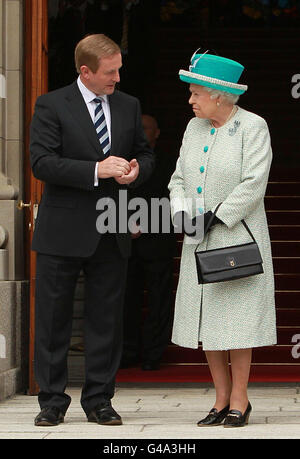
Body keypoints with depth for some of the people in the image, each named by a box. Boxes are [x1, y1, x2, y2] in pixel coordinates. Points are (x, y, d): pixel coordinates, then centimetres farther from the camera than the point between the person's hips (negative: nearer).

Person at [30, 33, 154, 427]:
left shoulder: (129, 106, 10)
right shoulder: (51, 106, -4)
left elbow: (146, 154, 20)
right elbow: (42, 162, -13)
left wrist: (137, 169, -5)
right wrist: (97, 170, -21)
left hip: (112, 232, 4)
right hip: (64, 231, -4)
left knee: (106, 319, 7)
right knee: (53, 319, 2)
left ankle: (99, 400, 16)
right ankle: (52, 401, 11)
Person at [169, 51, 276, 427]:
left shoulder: (253, 127, -7)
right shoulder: (194, 128, 12)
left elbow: (252, 185, -14)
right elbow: (179, 178, 12)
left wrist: (217, 217, -16)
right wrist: (182, 212, -6)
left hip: (237, 237, -6)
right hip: (199, 242, 6)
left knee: (236, 317, -5)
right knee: (205, 317, 5)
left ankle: (239, 400, 3)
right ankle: (222, 399, 13)